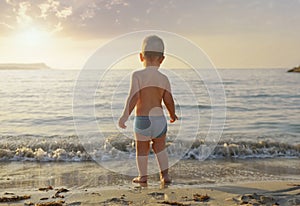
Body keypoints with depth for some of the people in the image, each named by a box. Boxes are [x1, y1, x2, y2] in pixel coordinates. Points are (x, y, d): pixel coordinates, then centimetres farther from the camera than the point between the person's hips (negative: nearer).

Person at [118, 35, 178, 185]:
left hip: (142, 119, -2)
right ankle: (165, 175, 20)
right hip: (159, 118, 3)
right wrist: (173, 115, 19)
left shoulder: (137, 75, -10)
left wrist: (125, 115, -18)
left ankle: (143, 176, 28)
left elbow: (133, 96, -19)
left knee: (142, 150, 15)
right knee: (160, 147, 22)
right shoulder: (164, 79, -1)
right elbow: (169, 101, 2)